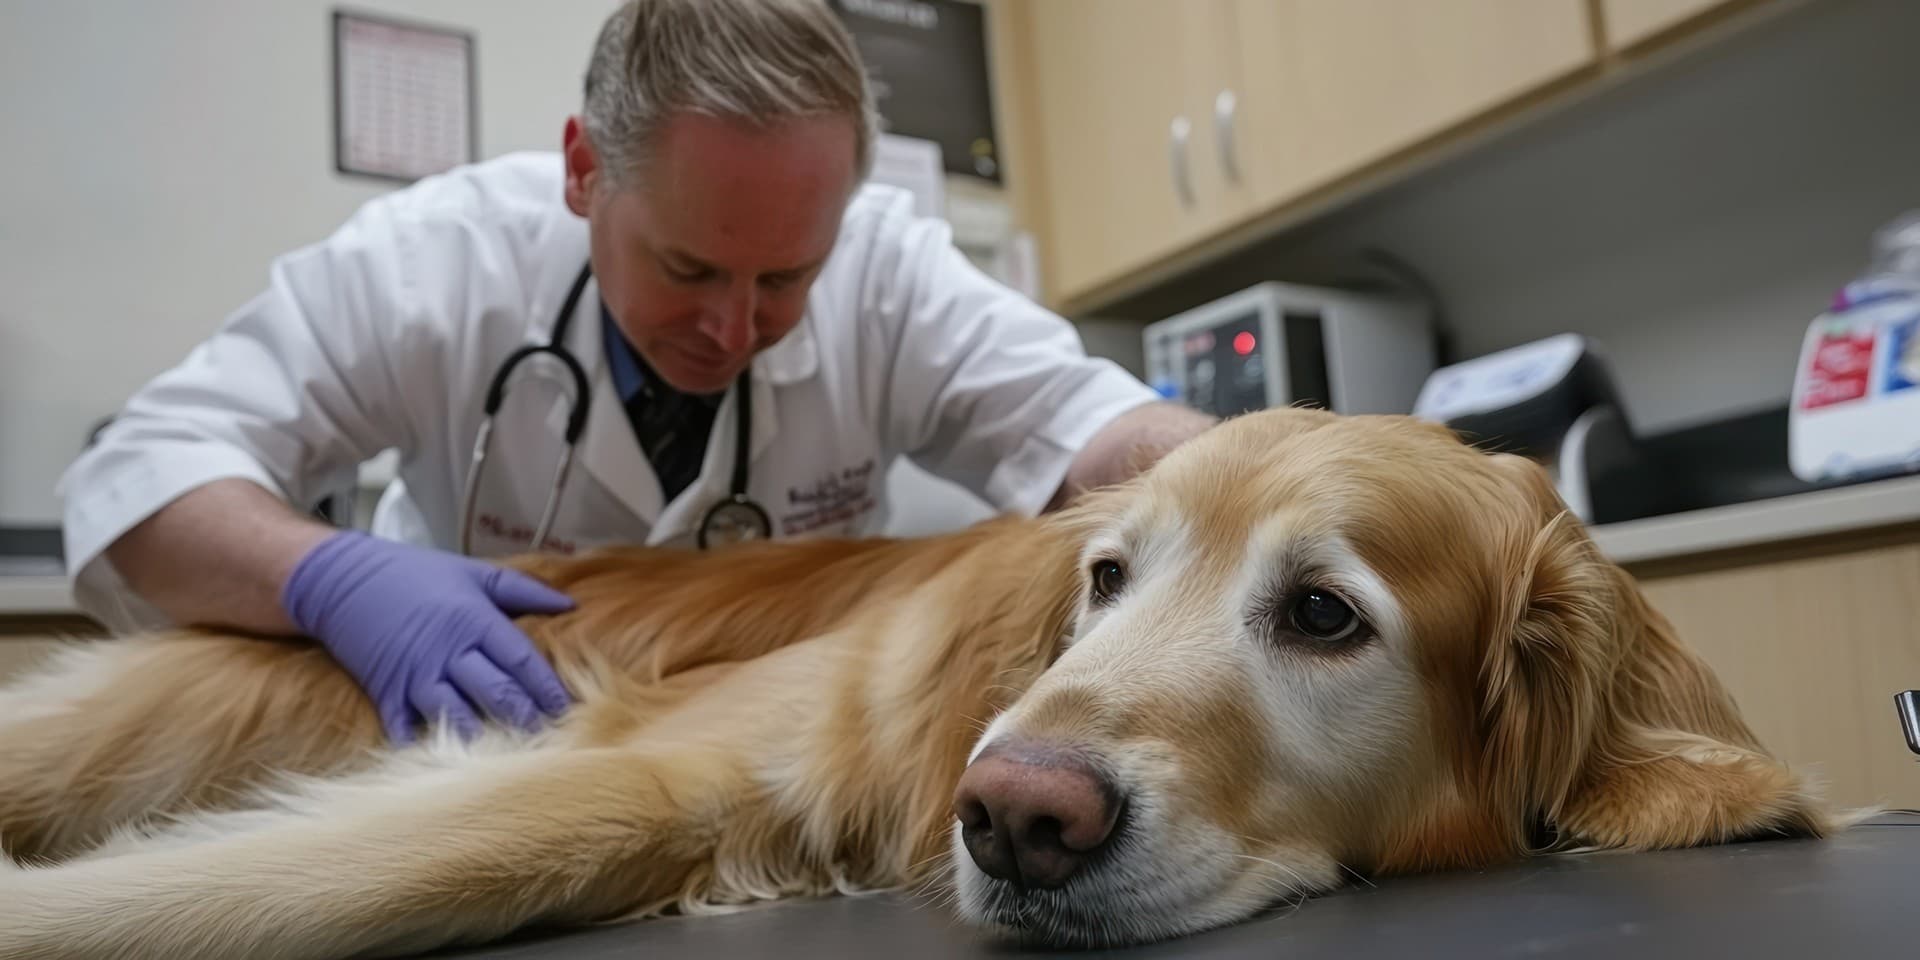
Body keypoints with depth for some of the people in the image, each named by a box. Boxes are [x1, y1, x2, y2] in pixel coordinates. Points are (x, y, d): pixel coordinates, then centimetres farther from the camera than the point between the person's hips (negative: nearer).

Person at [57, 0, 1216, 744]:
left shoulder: (884, 266, -17)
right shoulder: (438, 257, -19)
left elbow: (1076, 418, -21)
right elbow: (136, 479, -17)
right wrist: (333, 578, -36)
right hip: (473, 717, -1)